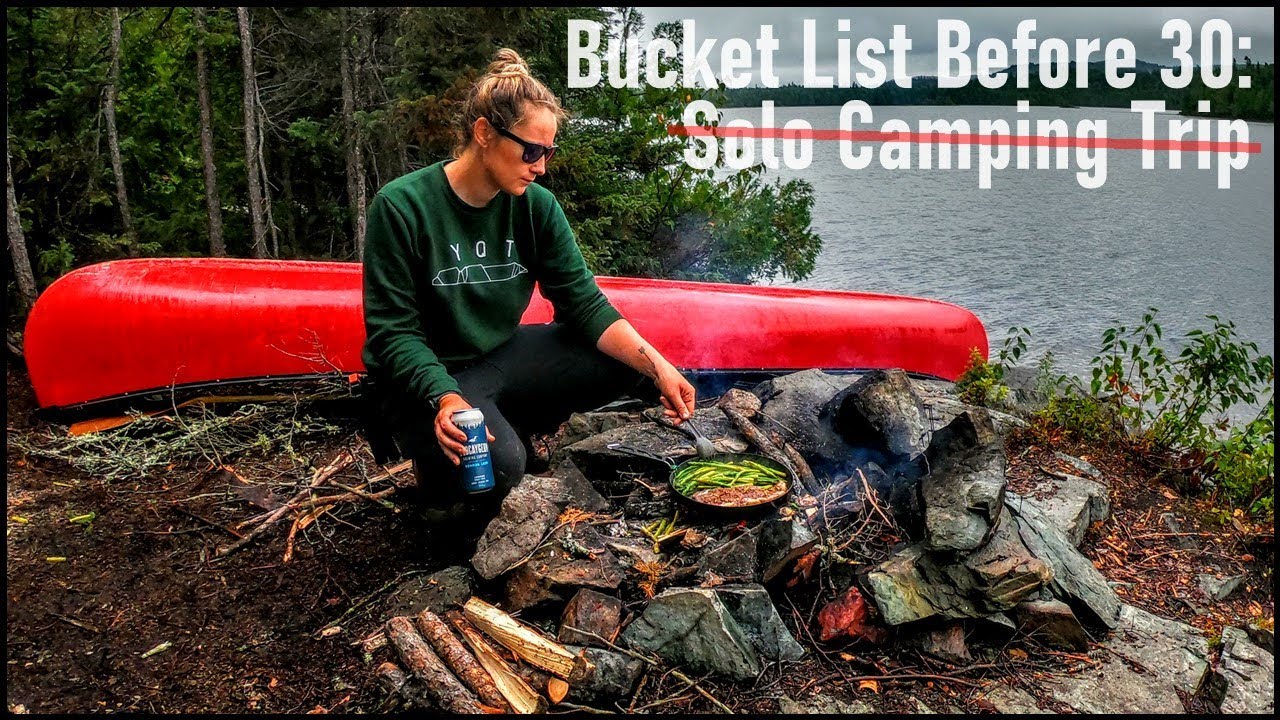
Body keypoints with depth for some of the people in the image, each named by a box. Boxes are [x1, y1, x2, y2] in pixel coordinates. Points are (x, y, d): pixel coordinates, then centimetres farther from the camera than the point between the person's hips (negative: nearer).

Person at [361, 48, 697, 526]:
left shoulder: (536, 205, -5)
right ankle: (439, 464, 4)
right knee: (498, 464, -32)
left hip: (506, 356, 5)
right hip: (426, 377, -5)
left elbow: (584, 303, -8)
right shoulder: (402, 206, -19)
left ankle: (518, 424, 8)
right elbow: (393, 331, -17)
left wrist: (657, 366, -21)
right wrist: (444, 398, -33)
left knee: (628, 363, -10)